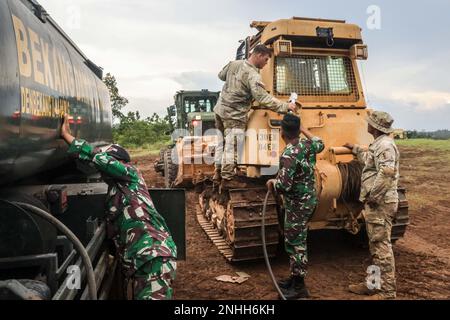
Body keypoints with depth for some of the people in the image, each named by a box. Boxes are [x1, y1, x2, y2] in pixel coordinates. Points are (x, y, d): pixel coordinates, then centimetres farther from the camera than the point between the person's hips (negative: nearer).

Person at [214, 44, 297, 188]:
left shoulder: (234, 64, 5)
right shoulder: (253, 75, -20)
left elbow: (221, 76, 22)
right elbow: (263, 98, -26)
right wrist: (285, 106, -22)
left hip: (220, 110, 9)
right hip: (234, 116, -9)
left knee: (223, 143, 18)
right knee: (232, 147, -1)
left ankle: (218, 174, 26)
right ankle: (227, 178, 7)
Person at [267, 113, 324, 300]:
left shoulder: (289, 155, -25)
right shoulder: (308, 145, 0)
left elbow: (283, 185, -30)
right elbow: (320, 144, 25)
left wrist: (271, 184, -9)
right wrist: (303, 129, 32)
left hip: (297, 204, -9)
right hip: (309, 199, 9)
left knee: (295, 244, 1)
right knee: (296, 242, 19)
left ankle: (299, 288, 13)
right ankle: (295, 278, 31)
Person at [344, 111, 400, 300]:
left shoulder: (385, 145, -16)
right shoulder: (378, 144, 16)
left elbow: (387, 173, -29)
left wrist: (372, 196, -24)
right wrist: (355, 149, 44)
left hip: (380, 204, -11)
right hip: (375, 204, 11)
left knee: (381, 245, -4)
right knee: (375, 245, 16)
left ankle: (387, 291, 6)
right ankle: (375, 283, 28)